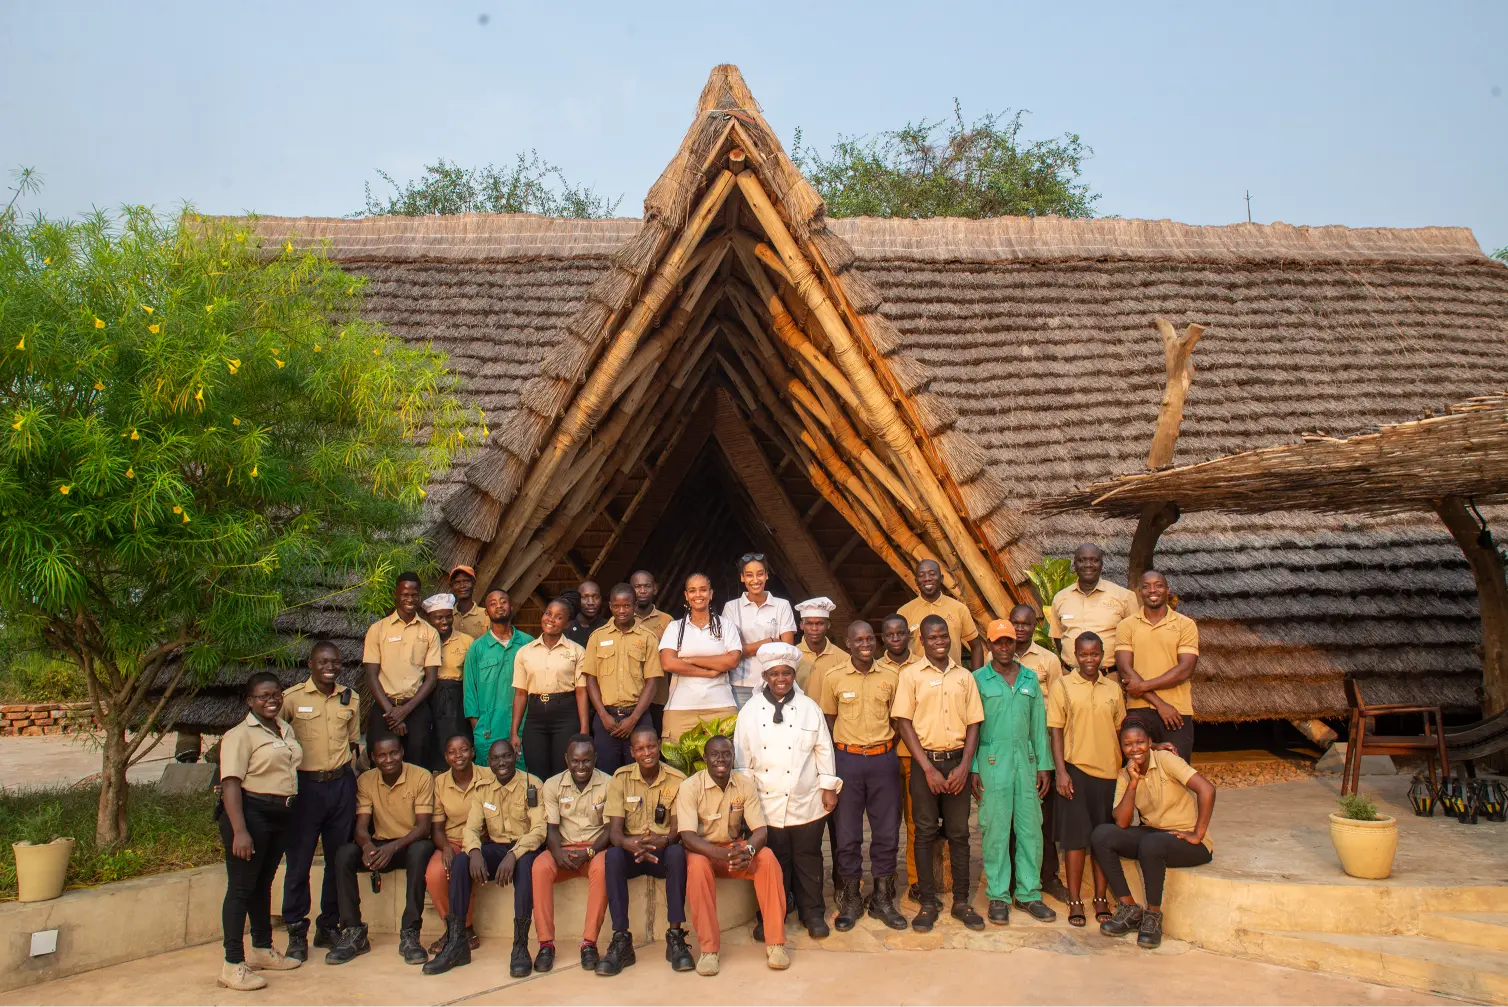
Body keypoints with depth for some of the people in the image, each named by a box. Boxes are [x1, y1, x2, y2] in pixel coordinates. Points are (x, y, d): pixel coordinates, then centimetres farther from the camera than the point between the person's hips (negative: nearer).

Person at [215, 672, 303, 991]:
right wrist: (239, 831, -26)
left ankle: (263, 950, 29)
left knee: (264, 883, 18)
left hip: (281, 816, 8)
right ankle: (233, 965, 1)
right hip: (251, 813, -7)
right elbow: (230, 784, -19)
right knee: (241, 887, -4)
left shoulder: (287, 730, 13)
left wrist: (293, 817, 16)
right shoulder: (240, 735, -11)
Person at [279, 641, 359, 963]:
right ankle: (296, 933, 12)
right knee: (299, 861, 0)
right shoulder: (291, 697, -4)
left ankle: (328, 927, 21)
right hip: (305, 785, -3)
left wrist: (346, 770, 12)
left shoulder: (351, 698, 8)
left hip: (341, 785, 3)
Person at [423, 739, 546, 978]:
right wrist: (474, 851, -23)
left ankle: (521, 946, -33)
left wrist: (513, 855, -33)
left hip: (524, 848, -4)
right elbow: (471, 827, 0)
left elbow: (539, 829, -17)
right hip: (495, 848, 5)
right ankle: (456, 943, -19)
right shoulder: (483, 788, 6)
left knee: (524, 864, -38)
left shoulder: (532, 785, -9)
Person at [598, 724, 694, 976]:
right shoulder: (621, 778, -2)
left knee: (677, 853, -34)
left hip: (663, 851, -1)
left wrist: (663, 841, -34)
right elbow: (614, 831, -9)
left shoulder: (677, 780, -4)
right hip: (631, 851, 1)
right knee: (612, 855, -32)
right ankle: (621, 941, -26)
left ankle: (675, 937, -25)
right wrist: (632, 845, -34)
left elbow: (678, 829, -9)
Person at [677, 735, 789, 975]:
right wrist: (723, 854, -41)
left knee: (767, 857, -26)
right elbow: (688, 836, -24)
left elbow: (761, 830, -10)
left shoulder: (745, 784, -5)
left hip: (735, 848, 3)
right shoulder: (690, 787, -16)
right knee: (697, 865, -37)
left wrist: (748, 850, -34)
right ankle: (709, 948, -27)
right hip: (703, 850, -3)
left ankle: (775, 942, -20)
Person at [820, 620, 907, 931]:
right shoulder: (834, 678, -2)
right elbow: (829, 720, 7)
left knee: (887, 831, 7)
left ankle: (882, 899, 21)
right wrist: (836, 760, 0)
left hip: (883, 758, 1)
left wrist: (888, 746, 1)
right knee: (847, 833, 4)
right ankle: (850, 900, 18)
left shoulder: (892, 676, 2)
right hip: (847, 758, -1)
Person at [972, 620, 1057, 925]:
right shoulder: (978, 679, 1)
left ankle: (1028, 893, 15)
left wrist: (1044, 764, 8)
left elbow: (1039, 723, 13)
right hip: (992, 762, -3)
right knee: (995, 829, -1)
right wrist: (972, 768, -5)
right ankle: (998, 896, 9)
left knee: (1030, 827, 4)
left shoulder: (1030, 678, 11)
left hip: (1026, 760, 3)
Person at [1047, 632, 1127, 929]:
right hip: (1076, 770, -3)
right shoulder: (1063, 685, 0)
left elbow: (1120, 730, 15)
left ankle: (1101, 899, 19)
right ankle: (1075, 901, 9)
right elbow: (1056, 731, -2)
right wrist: (1061, 771, -10)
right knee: (1075, 837, 1)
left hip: (1109, 771, 3)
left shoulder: (1113, 689, 10)